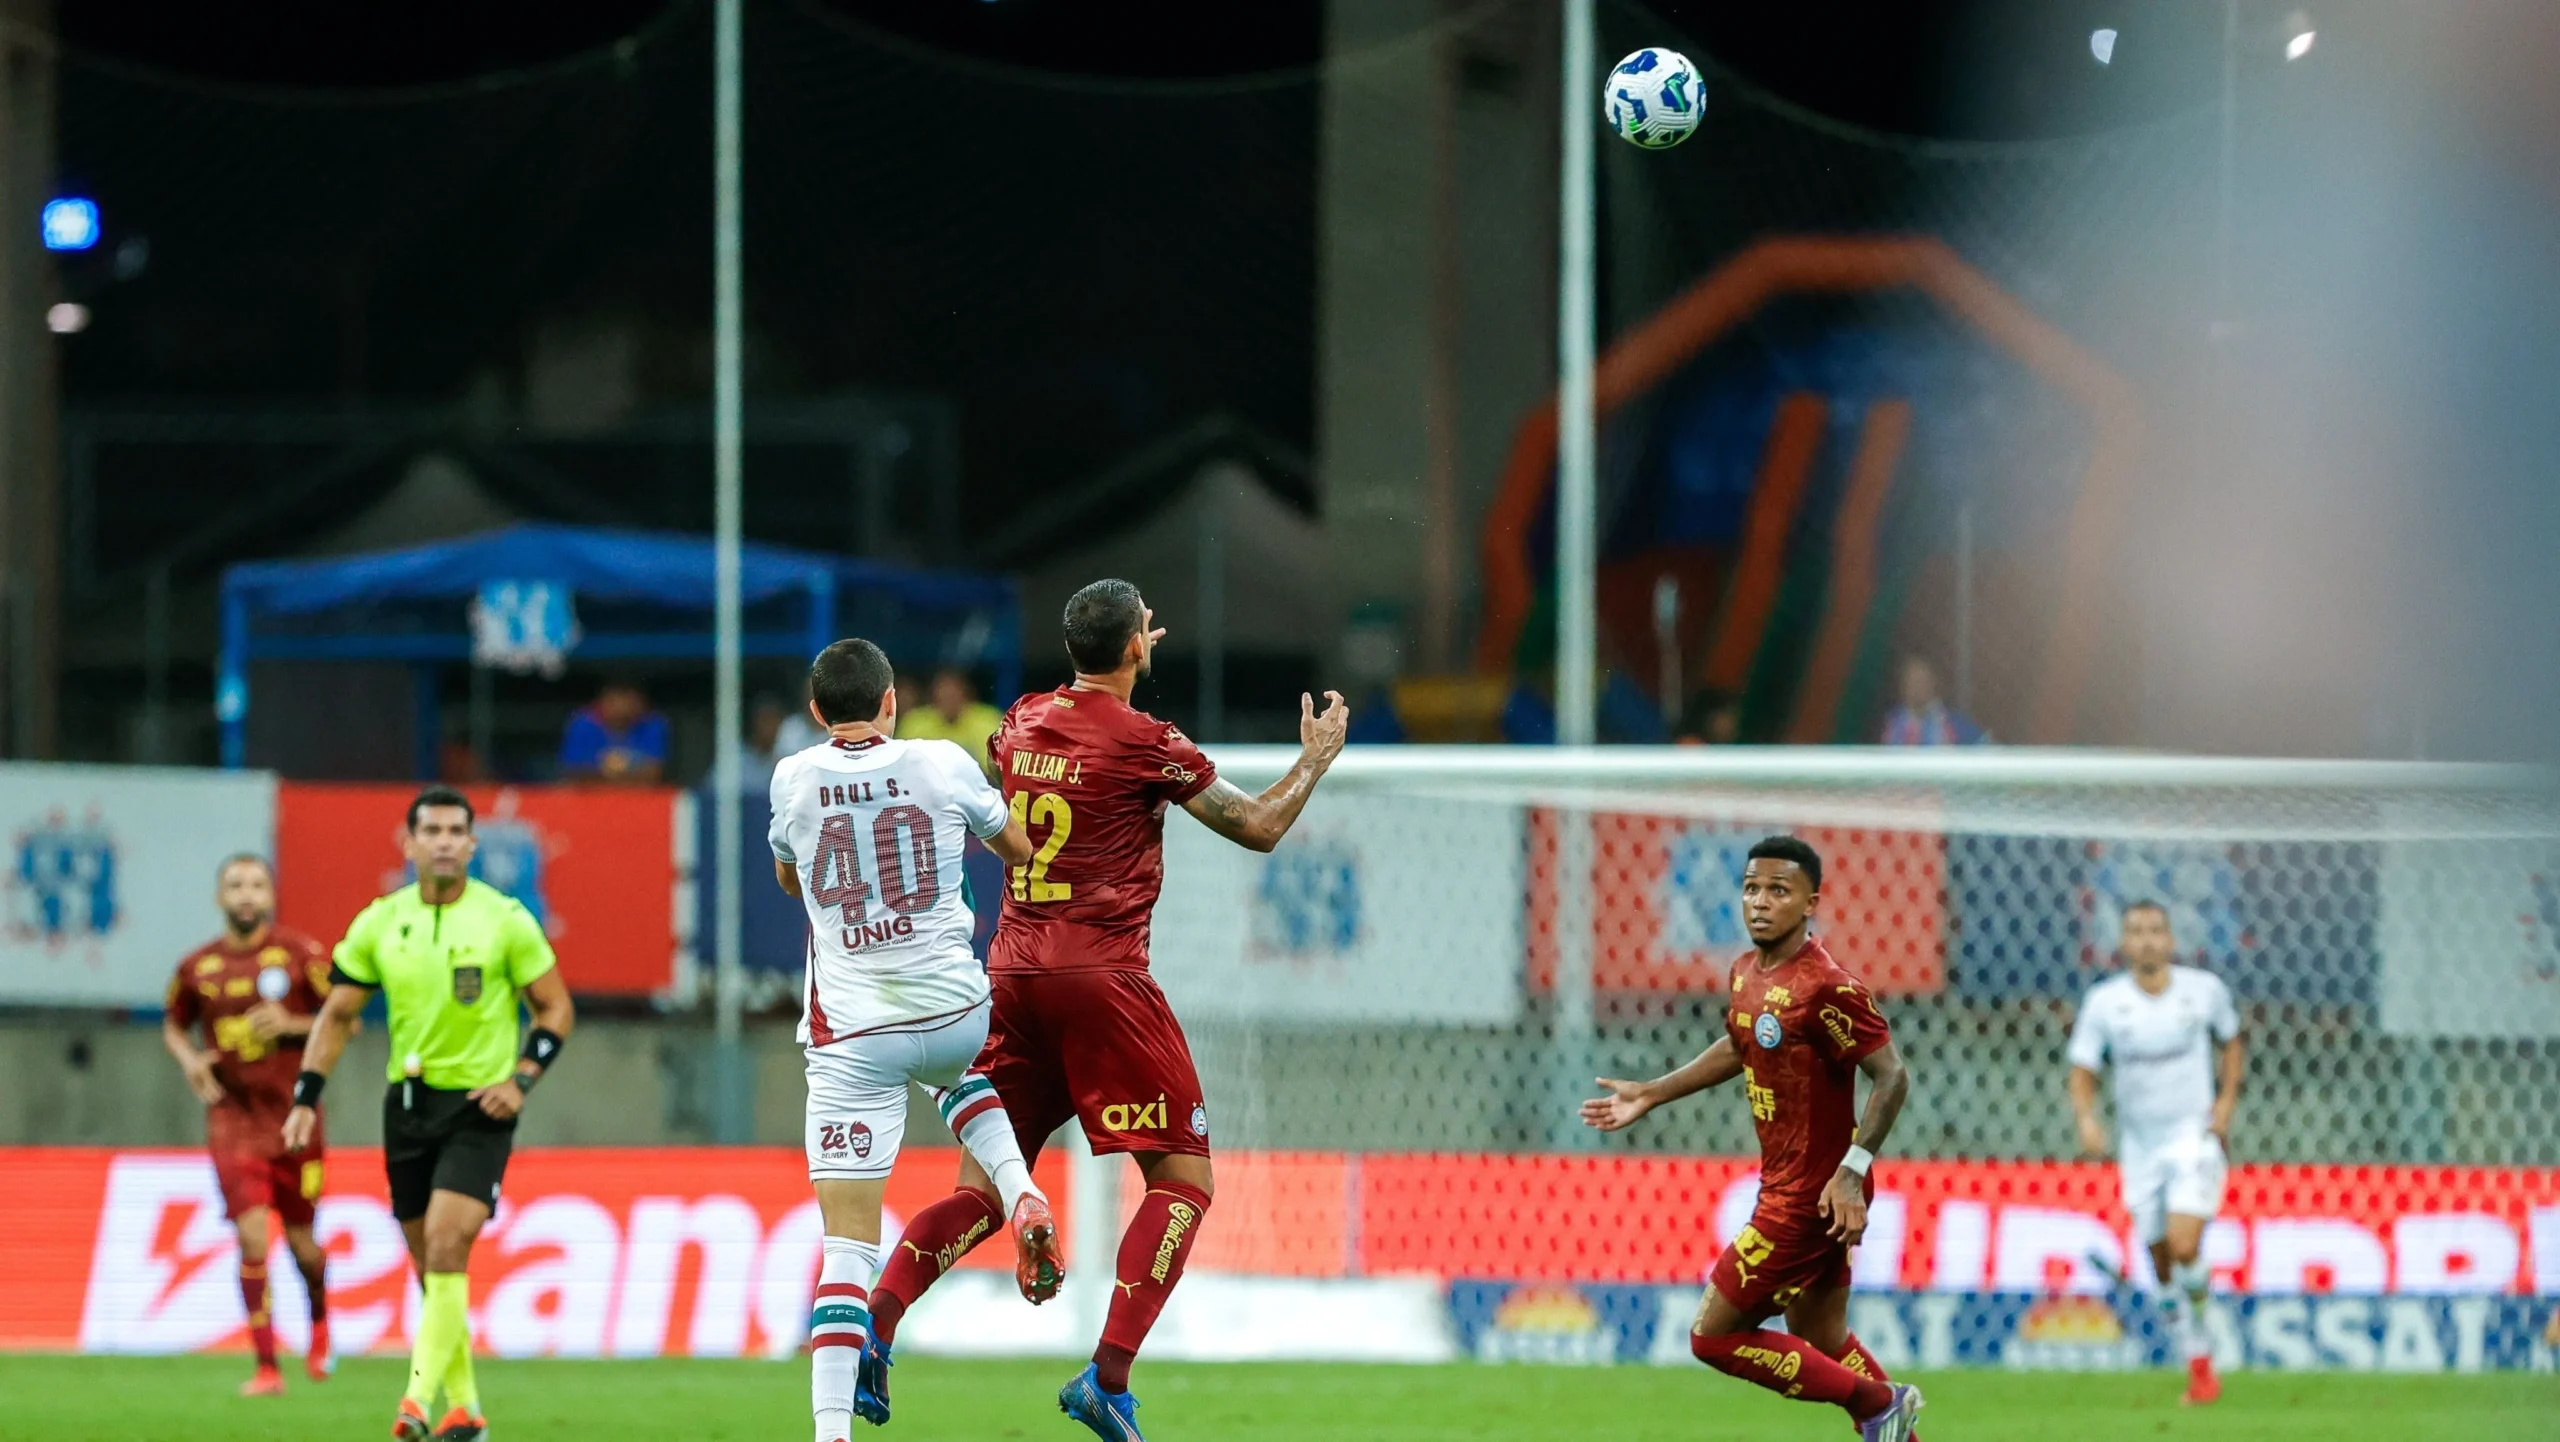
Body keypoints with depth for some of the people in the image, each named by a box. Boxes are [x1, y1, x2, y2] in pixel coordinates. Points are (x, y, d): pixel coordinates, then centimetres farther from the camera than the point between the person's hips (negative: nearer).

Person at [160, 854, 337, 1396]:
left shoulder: (301, 954, -4)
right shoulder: (197, 967, 3)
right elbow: (173, 1024, 19)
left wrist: (292, 1025, -18)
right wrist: (189, 1060, -2)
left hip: (294, 1117, -1)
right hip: (233, 1121, 1)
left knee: (301, 1241, 9)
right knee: (252, 1238, -12)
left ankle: (319, 1321, 42)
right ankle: (266, 1366, -7)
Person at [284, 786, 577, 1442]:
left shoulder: (505, 919, -5)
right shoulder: (379, 922, 3)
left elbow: (556, 1008, 1)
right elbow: (337, 1014, 10)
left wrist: (521, 1078, -13)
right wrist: (306, 1098, 0)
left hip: (478, 1105, -4)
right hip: (408, 1100, 4)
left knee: (446, 1245, -20)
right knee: (430, 1264, 8)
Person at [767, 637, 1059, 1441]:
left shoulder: (795, 781, 0)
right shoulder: (942, 765, -2)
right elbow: (1019, 850, 15)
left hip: (850, 1035, -1)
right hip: (955, 1011, 1)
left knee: (846, 1240, -3)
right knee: (959, 1072, 39)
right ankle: (1021, 1198, 12)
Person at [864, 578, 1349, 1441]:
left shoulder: (1023, 721, 11)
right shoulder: (1147, 744, -8)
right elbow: (1259, 827, -2)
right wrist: (1316, 760, 18)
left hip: (1013, 975, 7)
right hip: (1101, 977, -7)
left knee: (984, 1190, 10)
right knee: (1183, 1182, -1)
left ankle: (874, 1327, -11)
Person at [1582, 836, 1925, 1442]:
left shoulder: (1826, 988, -22)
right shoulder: (1747, 972, 5)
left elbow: (1891, 1076, -23)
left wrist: (1852, 1171, -29)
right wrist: (1649, 1095, 25)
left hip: (1810, 1197, -9)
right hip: (1782, 1184, 9)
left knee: (1713, 1336, -4)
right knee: (1821, 1341, 17)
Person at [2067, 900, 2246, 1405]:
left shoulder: (2205, 989, -5)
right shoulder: (2103, 1002, -6)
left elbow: (2231, 1041, 14)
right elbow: (2082, 1071, -4)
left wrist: (2226, 1100, 0)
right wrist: (2087, 1118, -24)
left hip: (2194, 1136, -2)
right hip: (2140, 1148, 2)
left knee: (2184, 1248, -21)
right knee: (2164, 1267, 6)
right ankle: (2199, 1363, 21)